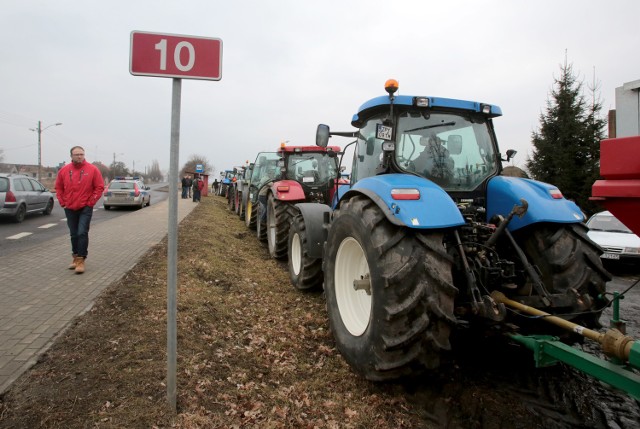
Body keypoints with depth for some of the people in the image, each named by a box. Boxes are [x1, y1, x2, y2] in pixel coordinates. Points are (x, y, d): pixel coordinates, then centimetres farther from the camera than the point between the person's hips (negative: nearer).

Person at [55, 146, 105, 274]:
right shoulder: (64, 170, 4)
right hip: (70, 209, 4)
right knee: (74, 234, 13)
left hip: (85, 208, -4)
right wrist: (63, 202, 6)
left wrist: (91, 202, -7)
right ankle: (76, 257, 26)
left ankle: (81, 260, -5)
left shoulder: (92, 169, -6)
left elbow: (99, 187, -3)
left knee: (82, 233, -11)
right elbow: (59, 188, 14)